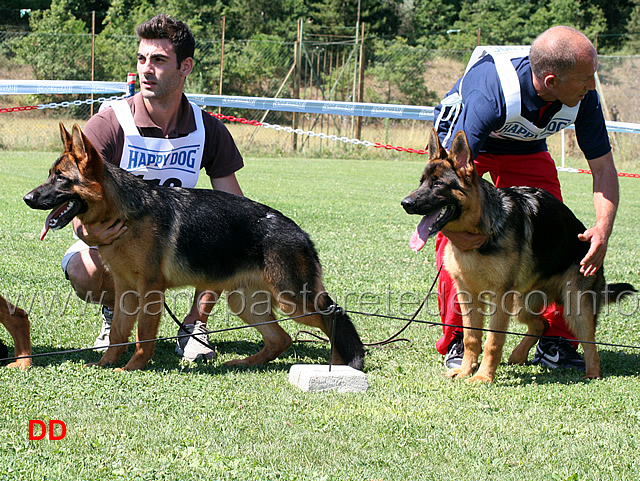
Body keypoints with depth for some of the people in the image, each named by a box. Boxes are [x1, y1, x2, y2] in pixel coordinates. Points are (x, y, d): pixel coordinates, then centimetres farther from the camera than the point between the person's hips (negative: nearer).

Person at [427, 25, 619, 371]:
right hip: (460, 140, -4)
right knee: (457, 240, -20)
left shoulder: (583, 97, -29)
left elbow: (603, 166, -18)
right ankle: (456, 342, -4)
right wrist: (451, 228, -59)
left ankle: (555, 342, 6)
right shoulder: (491, 93, -44)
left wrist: (603, 227, -33)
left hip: (526, 148, 4)